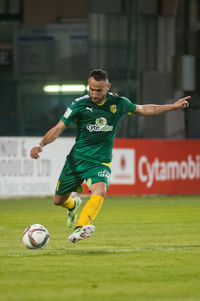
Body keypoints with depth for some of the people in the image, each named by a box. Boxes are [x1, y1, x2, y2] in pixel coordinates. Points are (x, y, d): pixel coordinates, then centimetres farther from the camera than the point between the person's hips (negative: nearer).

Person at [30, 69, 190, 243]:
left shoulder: (118, 103, -2)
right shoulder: (80, 104, -8)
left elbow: (143, 109, 16)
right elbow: (59, 127, -5)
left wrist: (174, 106, 17)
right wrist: (41, 145, -21)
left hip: (101, 162, -1)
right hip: (77, 158, 1)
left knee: (100, 190, -32)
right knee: (59, 200, 9)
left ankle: (80, 227, -48)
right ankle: (73, 204, 47)